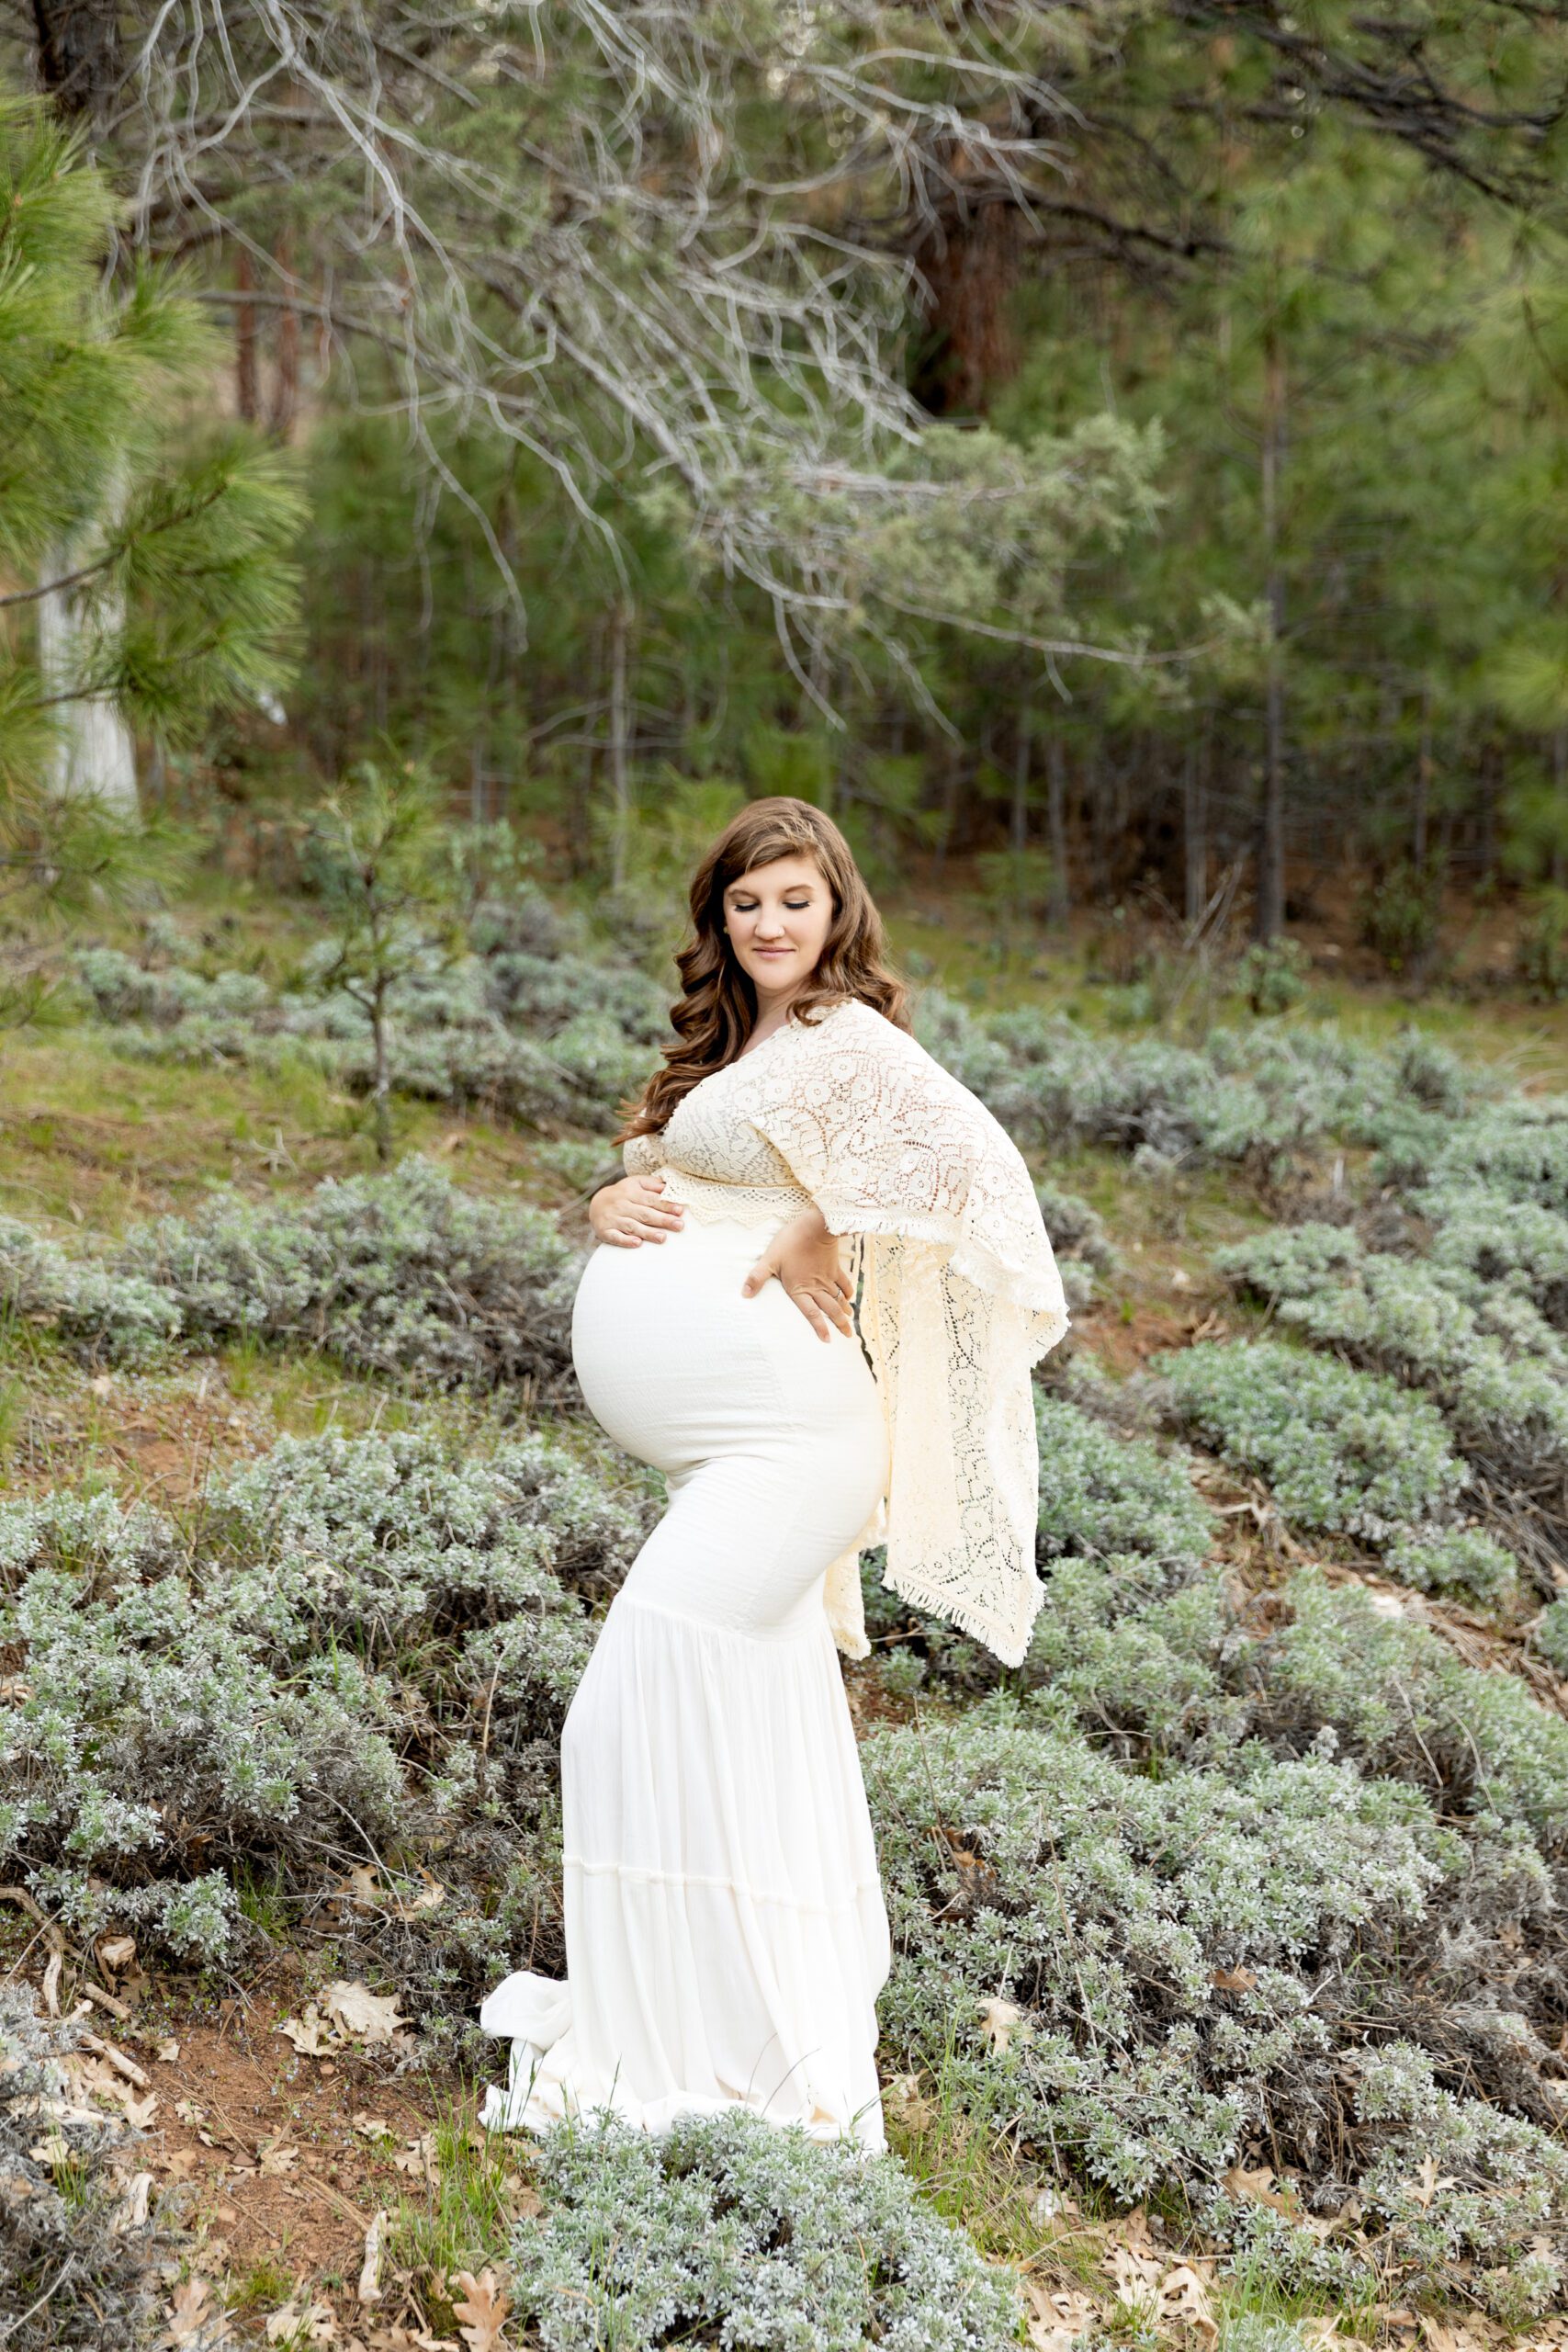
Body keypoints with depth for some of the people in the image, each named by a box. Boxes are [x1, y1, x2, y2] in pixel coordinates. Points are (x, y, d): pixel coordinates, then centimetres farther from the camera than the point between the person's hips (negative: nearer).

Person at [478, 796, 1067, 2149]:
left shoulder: (847, 1039, -10)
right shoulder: (729, 1046, 18)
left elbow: (972, 1156, -26)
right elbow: (642, 1182, 26)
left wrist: (816, 1237, -16)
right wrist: (615, 1204, 2)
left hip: (783, 1423, -10)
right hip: (741, 1435, 10)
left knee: (644, 1710, -10)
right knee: (765, 1709, 18)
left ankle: (679, 2050, -1)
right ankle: (805, 2011, 32)